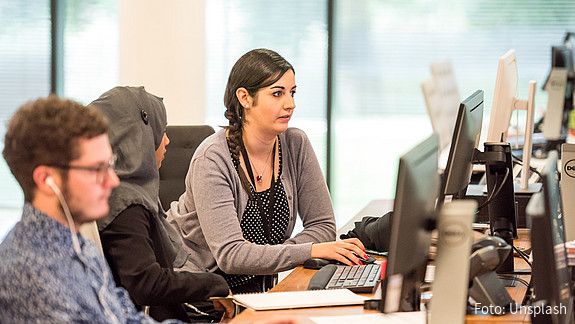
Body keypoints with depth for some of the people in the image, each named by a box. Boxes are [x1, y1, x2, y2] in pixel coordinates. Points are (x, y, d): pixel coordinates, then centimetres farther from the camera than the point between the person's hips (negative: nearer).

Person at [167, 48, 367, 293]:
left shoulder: (296, 145, -3)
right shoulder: (213, 158, -19)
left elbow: (323, 225, 0)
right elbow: (230, 254, -27)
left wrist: (266, 257, -17)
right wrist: (311, 251, -34)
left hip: (256, 285, 5)